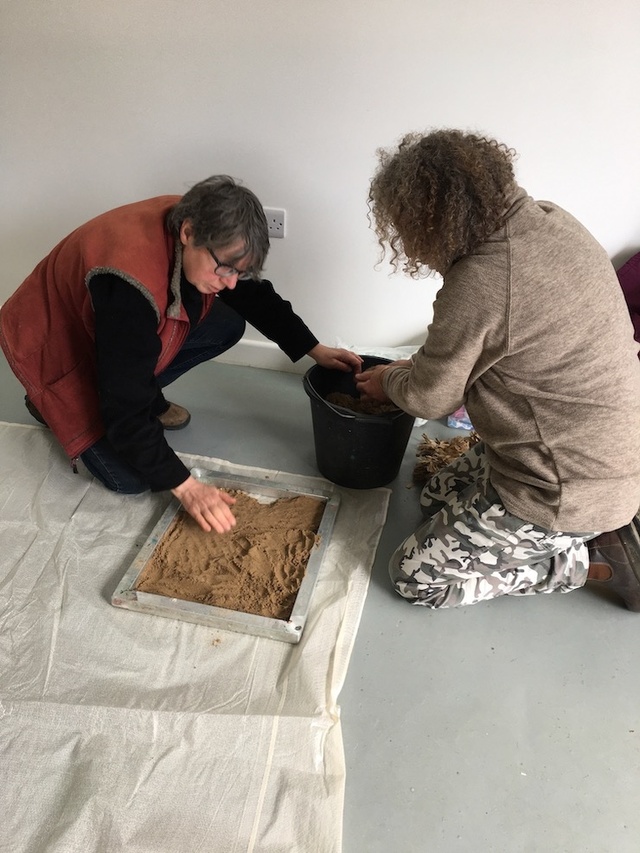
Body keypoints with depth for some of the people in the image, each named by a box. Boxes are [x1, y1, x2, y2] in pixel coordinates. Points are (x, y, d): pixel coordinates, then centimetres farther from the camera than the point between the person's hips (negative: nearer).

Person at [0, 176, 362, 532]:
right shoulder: (131, 285, -41)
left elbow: (255, 296, -1)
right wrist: (185, 486, -30)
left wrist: (315, 350, -3)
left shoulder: (191, 225, -18)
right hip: (55, 347, -7)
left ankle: (144, 392, 10)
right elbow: (125, 411, -35)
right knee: (129, 476, -14)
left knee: (228, 326, -7)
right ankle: (53, 406, 11)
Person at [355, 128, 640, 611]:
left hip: (566, 489, -9)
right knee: (437, 500, 24)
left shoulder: (478, 285, -30)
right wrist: (412, 369, 8)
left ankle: (588, 560, 6)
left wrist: (388, 382, 7)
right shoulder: (551, 220, -3)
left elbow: (429, 398, -15)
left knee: (416, 577, 4)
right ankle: (592, 535, 15)